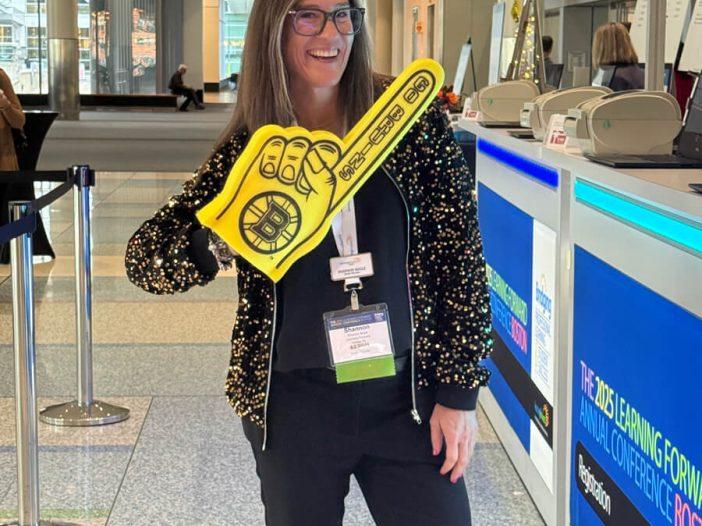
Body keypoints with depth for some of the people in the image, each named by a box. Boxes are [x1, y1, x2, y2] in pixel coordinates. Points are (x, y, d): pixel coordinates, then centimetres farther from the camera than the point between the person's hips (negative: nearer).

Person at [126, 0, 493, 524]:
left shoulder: (412, 117, -4)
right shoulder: (248, 148, -2)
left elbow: (461, 257, -2)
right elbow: (143, 258, -5)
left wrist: (460, 392, -4)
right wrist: (219, 245, -26)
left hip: (407, 396, -1)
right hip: (295, 403, 1)